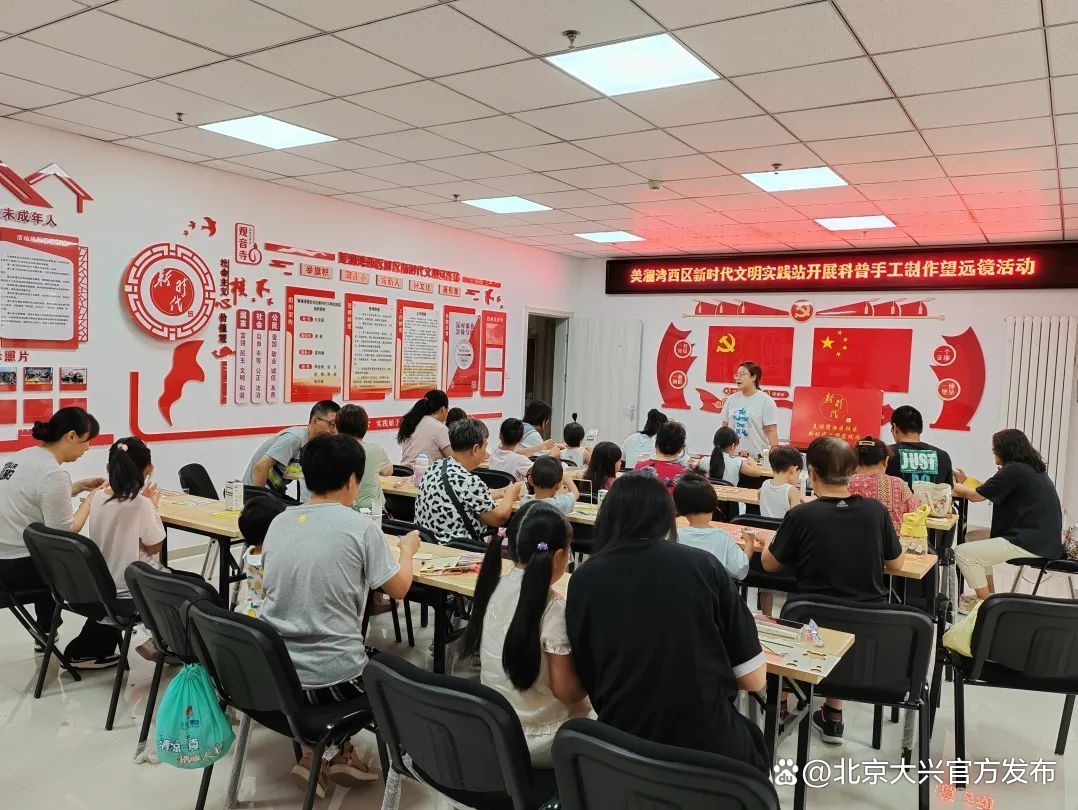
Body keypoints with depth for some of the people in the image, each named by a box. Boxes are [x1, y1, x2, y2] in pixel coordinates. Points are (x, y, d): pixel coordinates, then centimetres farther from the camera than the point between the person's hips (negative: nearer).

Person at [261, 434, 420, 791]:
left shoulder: (279, 522, 4)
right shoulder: (360, 527, -12)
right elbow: (399, 589, -3)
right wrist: (408, 550, 16)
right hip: (331, 679, -5)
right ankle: (337, 751, 17)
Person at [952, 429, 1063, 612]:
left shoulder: (1013, 470, -13)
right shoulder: (1032, 469, 15)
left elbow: (976, 496, -7)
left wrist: (954, 486, 10)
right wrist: (965, 483, 23)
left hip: (1032, 544, -10)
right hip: (1044, 539, 10)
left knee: (962, 553, -8)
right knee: (978, 541, 26)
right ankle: (989, 596, 28)